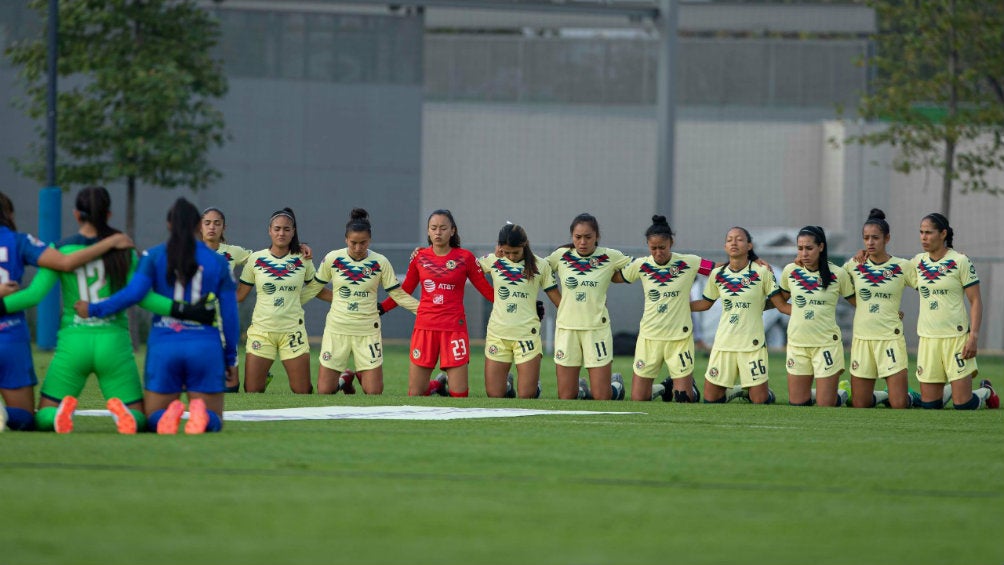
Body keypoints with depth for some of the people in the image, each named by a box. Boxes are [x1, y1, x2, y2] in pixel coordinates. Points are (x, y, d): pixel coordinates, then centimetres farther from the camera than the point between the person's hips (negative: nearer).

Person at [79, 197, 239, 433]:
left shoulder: (154, 257, 1)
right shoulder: (218, 262, 4)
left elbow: (133, 293, -12)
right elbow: (230, 314, 5)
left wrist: (94, 309, 0)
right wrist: (231, 358, 14)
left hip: (164, 345, 0)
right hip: (205, 347, 0)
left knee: (153, 420, 14)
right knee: (213, 422, 9)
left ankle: (170, 413, -24)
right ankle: (200, 413, -30)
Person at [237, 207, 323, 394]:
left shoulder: (302, 260, 3)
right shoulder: (256, 259, 2)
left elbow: (315, 288, 19)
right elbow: (239, 294, 5)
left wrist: (341, 299, 11)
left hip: (292, 330, 0)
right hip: (261, 329, 0)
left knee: (302, 391, -3)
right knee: (252, 391, -3)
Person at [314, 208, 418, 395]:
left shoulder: (380, 263, -4)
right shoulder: (332, 259, -4)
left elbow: (397, 294, 1)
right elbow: (316, 287, 10)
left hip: (367, 331, 0)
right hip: (336, 329, 0)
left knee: (374, 393, -4)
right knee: (324, 391, -2)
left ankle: (361, 376, 32)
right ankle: (345, 378, 33)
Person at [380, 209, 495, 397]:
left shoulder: (465, 258, 1)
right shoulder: (419, 257, 6)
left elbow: (486, 290, 4)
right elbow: (404, 290, 16)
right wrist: (380, 308, 9)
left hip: (454, 328, -2)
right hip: (424, 328, 2)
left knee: (459, 395, -5)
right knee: (415, 394, 1)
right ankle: (438, 384, 33)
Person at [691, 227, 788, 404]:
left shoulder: (762, 272, -5)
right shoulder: (717, 274, 5)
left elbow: (781, 305, -4)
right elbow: (705, 303, 18)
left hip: (752, 343, -3)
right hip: (723, 342, 3)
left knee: (760, 400, -4)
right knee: (711, 399, 3)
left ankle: (749, 392, 31)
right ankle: (736, 391, 33)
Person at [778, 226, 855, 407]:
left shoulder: (837, 274, -6)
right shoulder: (790, 271, 1)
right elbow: (781, 300, 19)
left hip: (827, 343, -3)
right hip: (797, 343, 3)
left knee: (825, 407, -3)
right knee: (797, 405, 4)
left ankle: (840, 396, 31)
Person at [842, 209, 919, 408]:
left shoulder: (903, 267, 0)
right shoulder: (854, 265, 6)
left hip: (891, 338, -2)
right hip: (862, 338, 2)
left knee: (899, 405, -10)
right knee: (859, 405, 2)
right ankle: (883, 396, 33)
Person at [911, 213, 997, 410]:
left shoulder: (960, 262, -6)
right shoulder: (918, 261, 7)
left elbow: (976, 301, -5)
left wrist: (974, 335, -15)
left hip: (956, 336, -5)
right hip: (927, 338, 5)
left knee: (963, 405, -6)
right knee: (929, 404, 3)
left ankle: (986, 391, 28)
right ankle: (949, 388, 35)